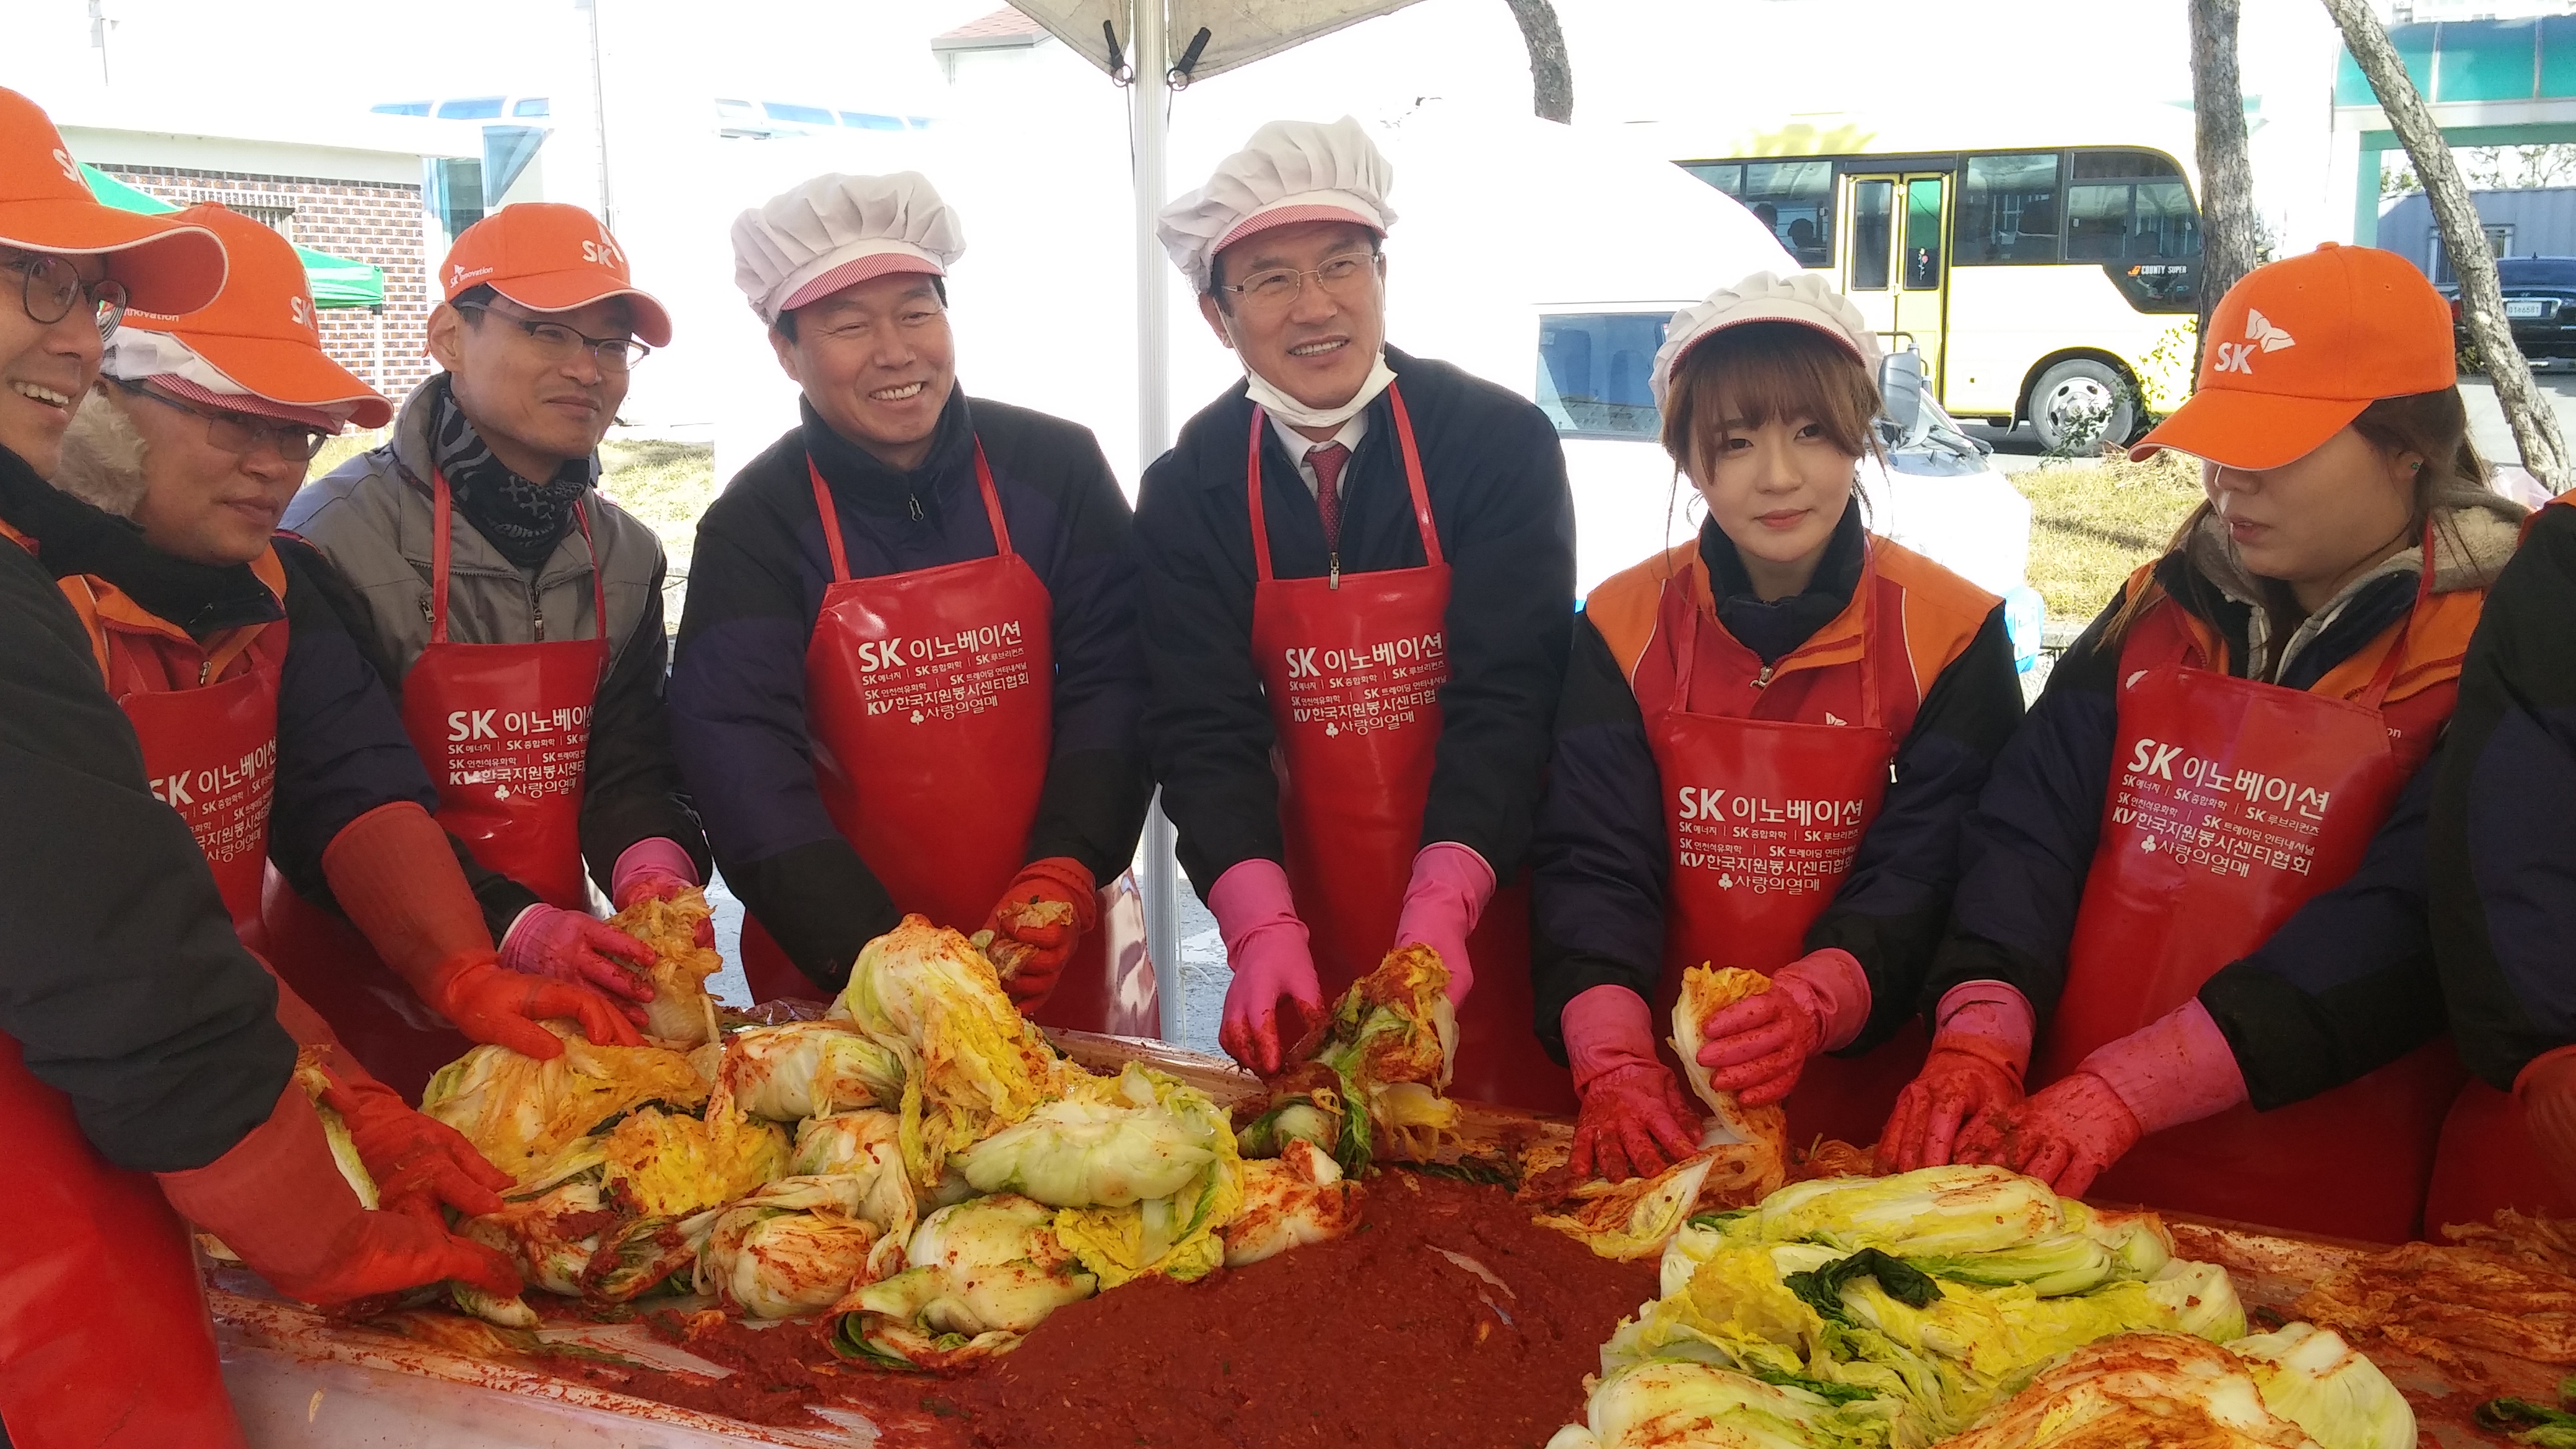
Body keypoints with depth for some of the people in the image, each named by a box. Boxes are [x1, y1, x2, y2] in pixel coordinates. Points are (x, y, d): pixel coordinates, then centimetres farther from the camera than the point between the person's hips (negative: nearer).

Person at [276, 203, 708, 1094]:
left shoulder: (625, 554, 6)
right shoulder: (340, 535, -12)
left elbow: (627, 762, 6)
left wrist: (652, 859, -17)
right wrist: (505, 925, -27)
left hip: (567, 978, 5)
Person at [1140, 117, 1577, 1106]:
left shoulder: (1501, 443, -9)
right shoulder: (1185, 494, -3)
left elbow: (1506, 699, -16)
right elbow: (1204, 734, -10)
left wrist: (1440, 910, -28)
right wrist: (1263, 931, -25)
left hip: (1491, 925, -1)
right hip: (1313, 955, 2)